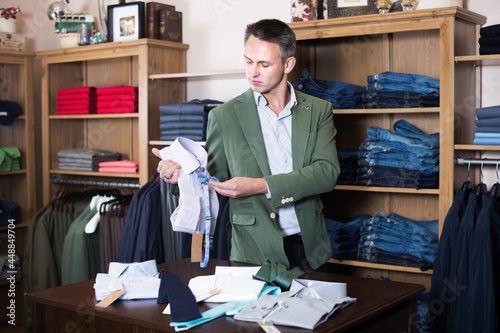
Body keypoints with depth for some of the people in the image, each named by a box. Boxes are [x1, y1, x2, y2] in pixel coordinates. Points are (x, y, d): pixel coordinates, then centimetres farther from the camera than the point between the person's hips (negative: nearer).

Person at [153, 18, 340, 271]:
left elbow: (328, 172, -10)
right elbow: (214, 181, 7)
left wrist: (260, 186, -21)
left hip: (310, 249, 2)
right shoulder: (224, 117, 1)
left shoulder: (319, 111, 3)